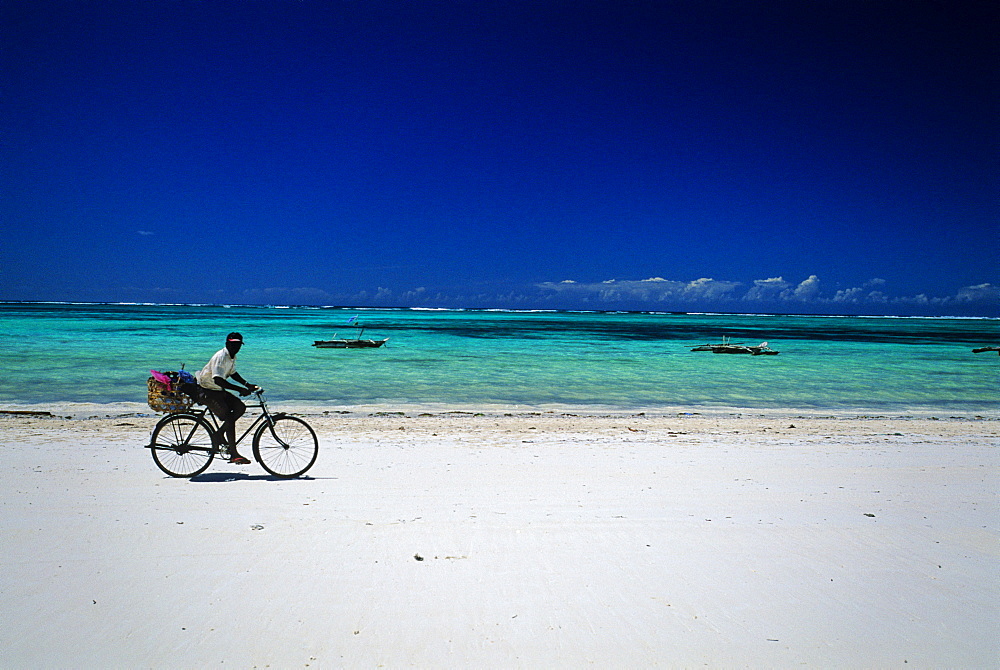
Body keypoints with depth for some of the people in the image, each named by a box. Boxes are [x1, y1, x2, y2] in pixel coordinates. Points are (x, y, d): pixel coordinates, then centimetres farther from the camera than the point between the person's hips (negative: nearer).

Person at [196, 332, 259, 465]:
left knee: (241, 407, -3)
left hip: (218, 390, 9)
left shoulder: (232, 356, 6)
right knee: (229, 417, -21)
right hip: (206, 391, -9)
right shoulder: (221, 357, -23)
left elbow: (232, 373, 22)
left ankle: (220, 434, 10)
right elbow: (218, 379, -36)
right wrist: (240, 389, -39)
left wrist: (247, 385, 10)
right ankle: (234, 455, -21)